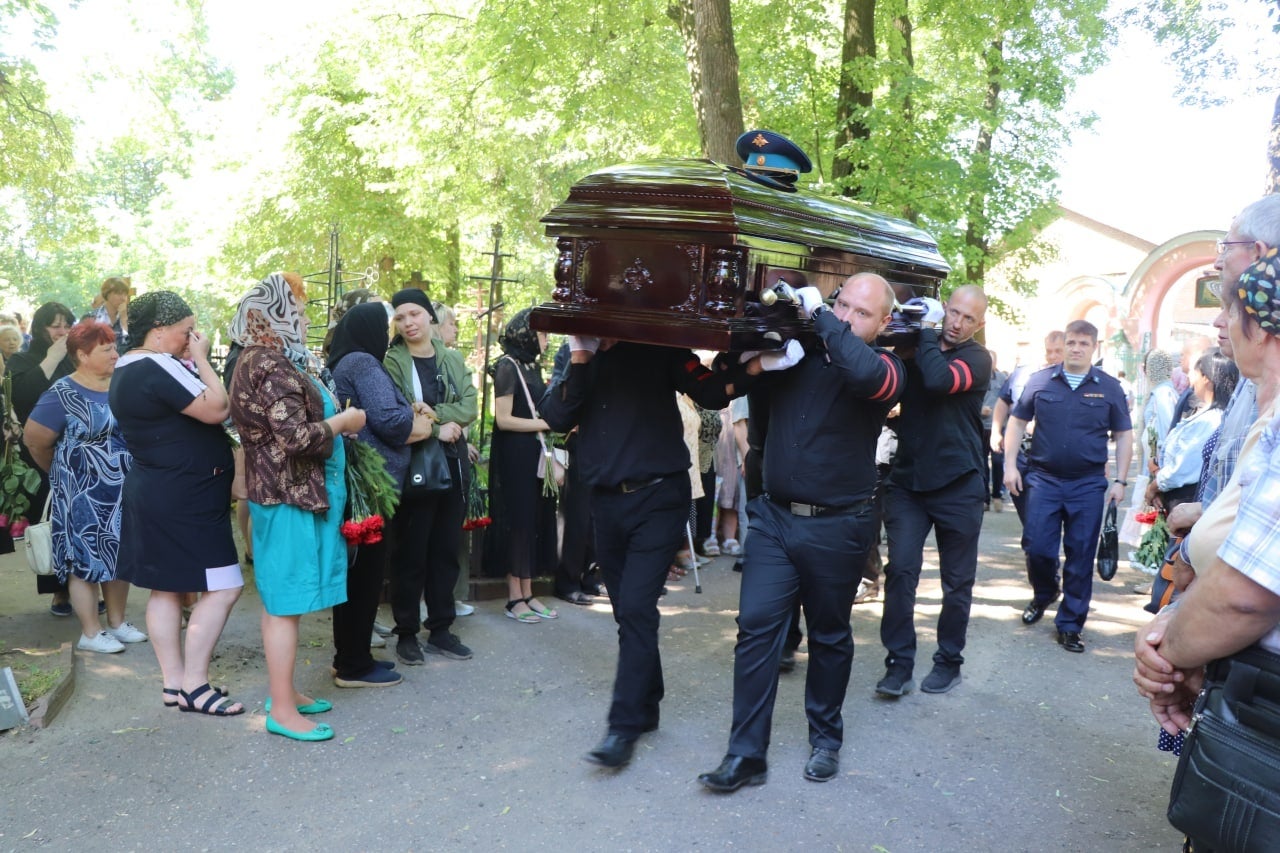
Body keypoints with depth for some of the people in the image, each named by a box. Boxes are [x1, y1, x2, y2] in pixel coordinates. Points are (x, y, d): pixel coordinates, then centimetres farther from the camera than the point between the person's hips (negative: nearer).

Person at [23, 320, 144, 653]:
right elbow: (34, 439, -6)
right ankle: (90, 632, 12)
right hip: (83, 493, -5)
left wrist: (130, 474, 7)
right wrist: (65, 474, 6)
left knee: (120, 555, 12)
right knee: (86, 558, 3)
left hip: (122, 489, 6)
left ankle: (117, 622, 25)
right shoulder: (63, 395, -13)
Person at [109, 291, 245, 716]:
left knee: (165, 588, 14)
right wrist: (200, 359, -14)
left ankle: (174, 682, 22)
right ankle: (194, 685, 0)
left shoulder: (127, 368, 14)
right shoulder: (158, 367, -19)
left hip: (152, 490, 11)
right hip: (184, 497, -11)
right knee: (223, 587, -6)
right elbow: (217, 409, -24)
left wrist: (191, 361, 9)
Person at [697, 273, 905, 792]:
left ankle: (826, 737, 32)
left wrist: (819, 314, -22)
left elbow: (864, 373, -31)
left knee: (829, 634, 13)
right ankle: (746, 754, 4)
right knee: (756, 626, -4)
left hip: (837, 526, -2)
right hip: (775, 516, 3)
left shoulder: (884, 368, -5)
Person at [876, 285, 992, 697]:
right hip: (907, 479, 2)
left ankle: (949, 661, 23)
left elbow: (940, 380, -24)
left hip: (958, 484, -2)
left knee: (957, 581, 8)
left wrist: (927, 330, -13)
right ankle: (899, 663, 2)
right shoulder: (914, 348, 7)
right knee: (900, 570, -7)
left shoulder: (977, 358, -4)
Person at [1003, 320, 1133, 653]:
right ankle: (1044, 594, 32)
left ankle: (1070, 624, 15)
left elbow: (1124, 436, 7)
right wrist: (1010, 465, -1)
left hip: (1088, 485, 0)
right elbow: (1016, 422, 7)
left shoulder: (1109, 387, 2)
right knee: (1038, 549, 1)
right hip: (1043, 479, 0)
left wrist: (1120, 480, 0)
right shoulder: (1041, 381, 1)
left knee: (1080, 557, 4)